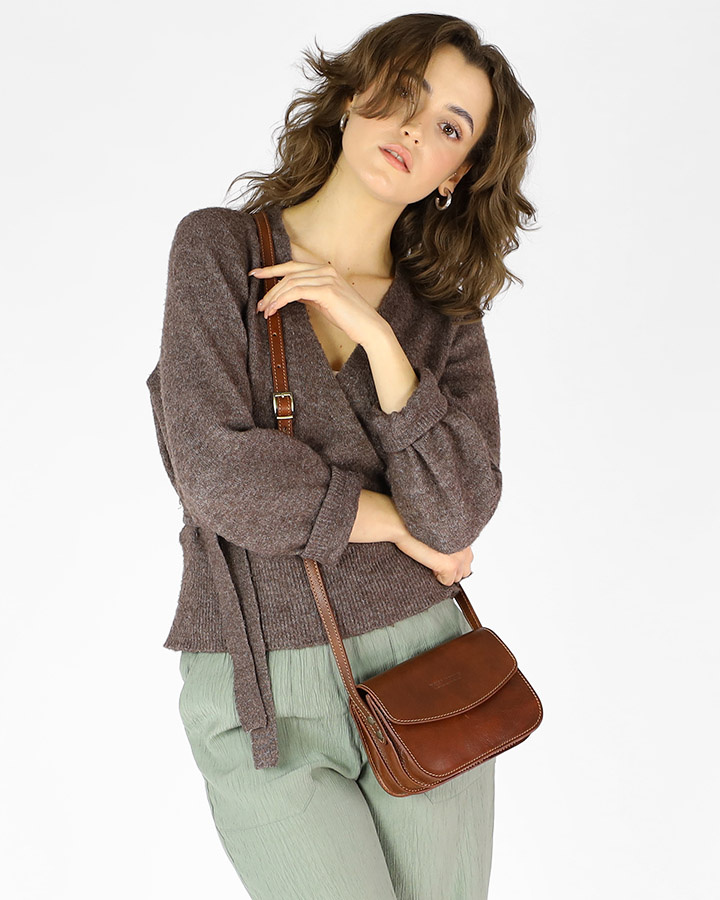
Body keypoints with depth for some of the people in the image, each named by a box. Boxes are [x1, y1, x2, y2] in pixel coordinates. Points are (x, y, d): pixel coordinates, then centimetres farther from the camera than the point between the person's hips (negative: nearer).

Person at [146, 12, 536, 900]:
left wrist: (376, 335, -18)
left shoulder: (446, 316, 2)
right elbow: (222, 475, -16)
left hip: (420, 667, 3)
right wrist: (399, 522, -7)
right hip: (265, 700, -2)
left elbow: (454, 514, -12)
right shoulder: (220, 246, -5)